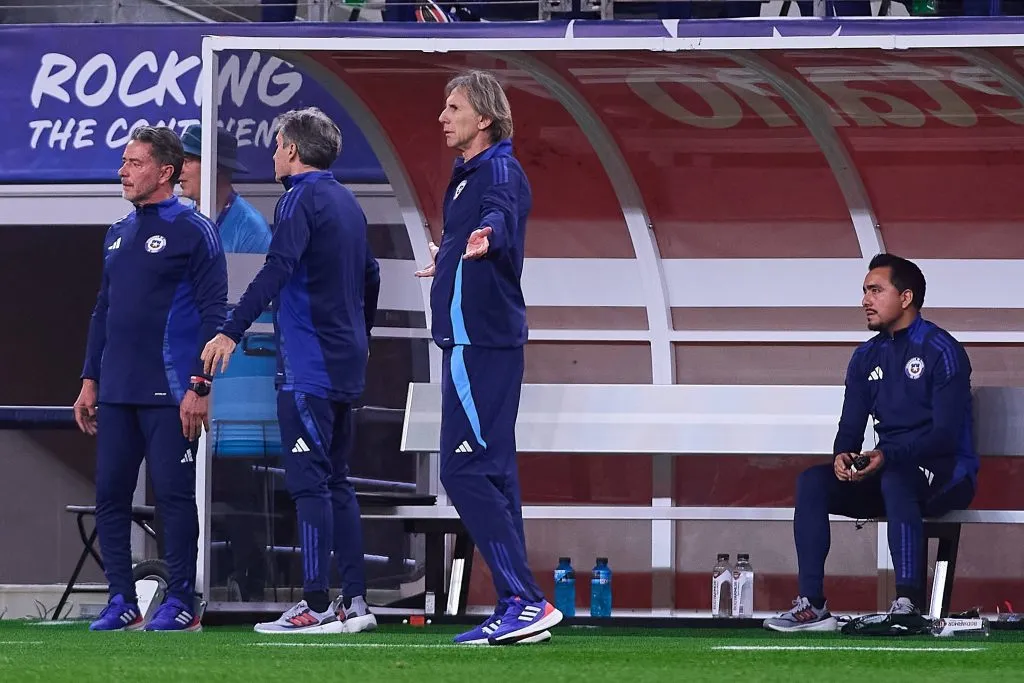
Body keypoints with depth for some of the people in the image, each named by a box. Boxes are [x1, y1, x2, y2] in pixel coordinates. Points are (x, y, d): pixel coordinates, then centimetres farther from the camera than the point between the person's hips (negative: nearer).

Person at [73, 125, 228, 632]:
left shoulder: (193, 231, -5)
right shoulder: (118, 235, 17)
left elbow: (214, 312, -10)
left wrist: (200, 386, -16)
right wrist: (90, 380, 16)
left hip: (169, 395, -7)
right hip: (115, 394, 7)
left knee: (173, 495, -4)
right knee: (110, 495, 5)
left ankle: (181, 603, 3)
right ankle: (122, 602, 11)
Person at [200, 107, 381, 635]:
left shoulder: (301, 200, -10)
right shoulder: (348, 204, 17)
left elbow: (276, 270, -23)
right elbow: (370, 276, 27)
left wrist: (231, 332, -28)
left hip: (307, 366, -9)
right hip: (345, 364, 9)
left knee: (309, 482, -9)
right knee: (336, 481, 12)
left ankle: (317, 606, -12)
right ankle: (354, 601, 11)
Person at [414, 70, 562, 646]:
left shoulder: (500, 170, -12)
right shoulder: (469, 175, 19)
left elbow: (502, 213, -36)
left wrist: (485, 235, -59)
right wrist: (448, 261, 59)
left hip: (482, 343, -11)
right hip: (473, 340, 11)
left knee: (467, 471, -15)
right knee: (490, 474, 11)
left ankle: (527, 601, -18)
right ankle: (518, 609, 13)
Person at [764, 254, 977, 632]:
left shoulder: (941, 351, -10)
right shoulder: (867, 357, 12)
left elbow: (946, 433, -18)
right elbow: (851, 426, 10)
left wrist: (887, 456, -31)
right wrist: (842, 455, -15)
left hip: (945, 473, -7)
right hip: (887, 470, 7)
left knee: (895, 478, -39)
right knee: (812, 482, -16)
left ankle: (908, 604, -40)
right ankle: (811, 606, -23)